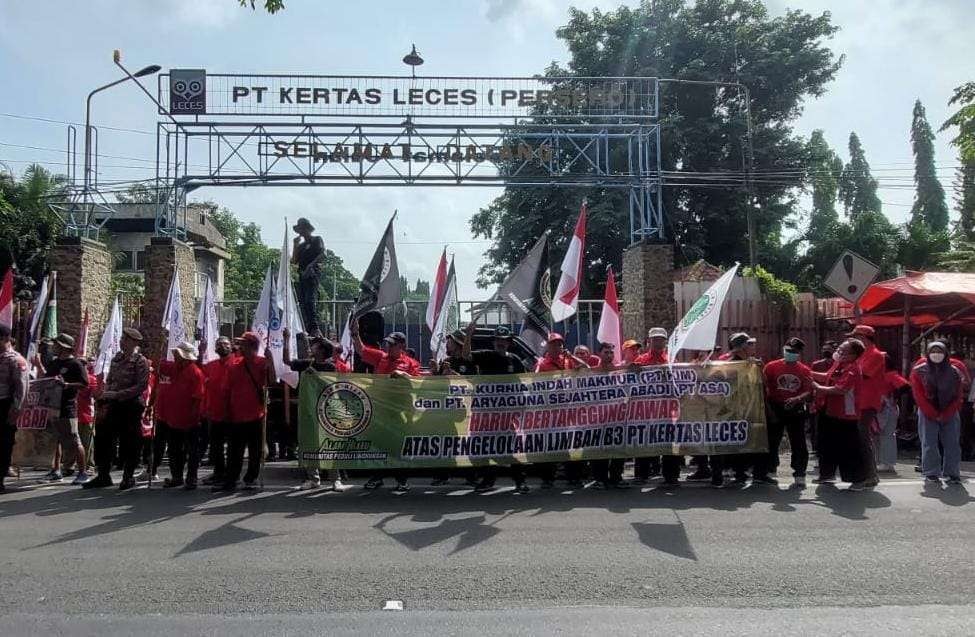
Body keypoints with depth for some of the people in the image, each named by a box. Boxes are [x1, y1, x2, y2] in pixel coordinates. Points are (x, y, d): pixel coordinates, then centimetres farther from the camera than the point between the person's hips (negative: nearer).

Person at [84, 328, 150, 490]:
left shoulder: (141, 361, -9)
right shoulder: (116, 358, 12)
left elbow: (142, 386, -17)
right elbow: (109, 380, 20)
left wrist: (117, 394, -19)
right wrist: (105, 393, -1)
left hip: (131, 406, -7)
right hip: (113, 406, 7)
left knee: (128, 443, 1)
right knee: (103, 439, 8)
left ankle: (128, 477, 15)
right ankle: (103, 476, 20)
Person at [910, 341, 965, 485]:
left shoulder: (954, 372, 3)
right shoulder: (918, 371, -3)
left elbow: (958, 396, 1)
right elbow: (919, 396, -6)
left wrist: (945, 415, -9)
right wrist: (933, 414, -12)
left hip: (949, 414, 2)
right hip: (927, 414, -2)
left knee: (952, 444, 1)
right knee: (929, 444, -3)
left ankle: (952, 474, 9)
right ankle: (931, 474, 1)